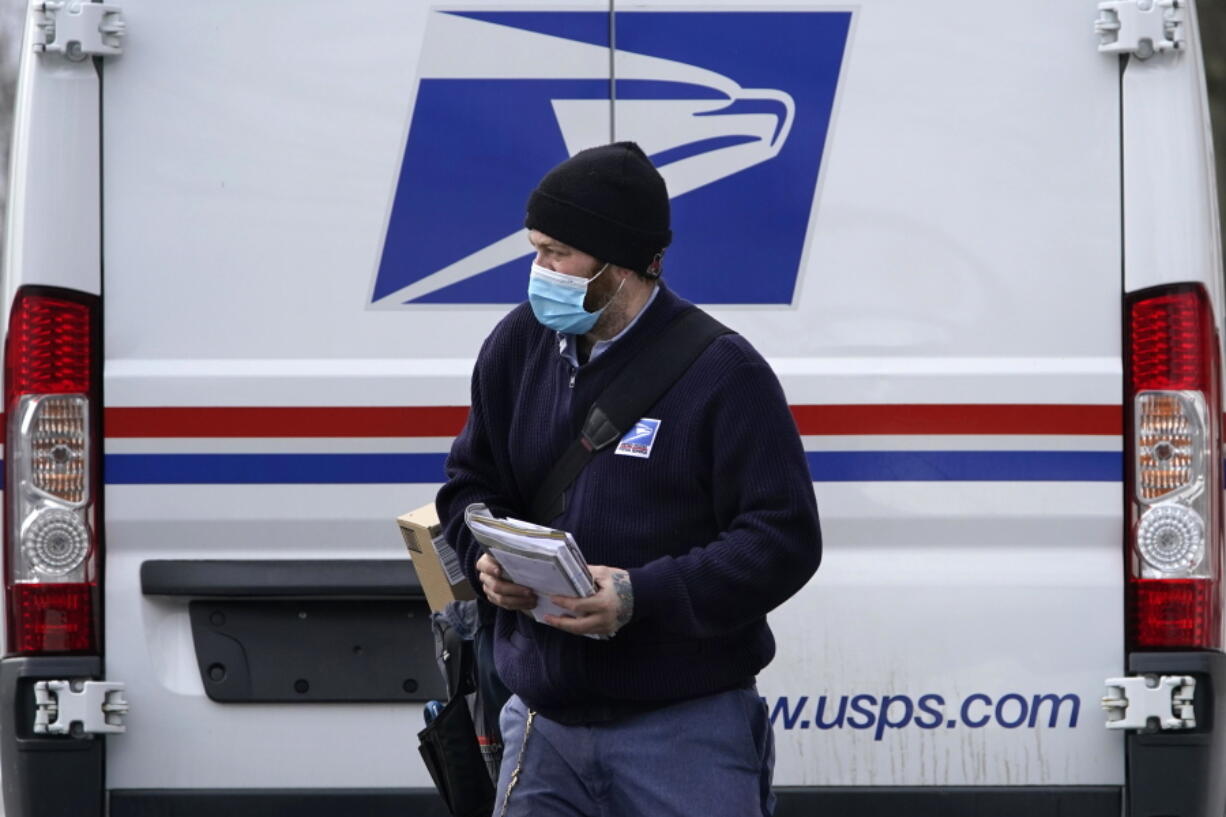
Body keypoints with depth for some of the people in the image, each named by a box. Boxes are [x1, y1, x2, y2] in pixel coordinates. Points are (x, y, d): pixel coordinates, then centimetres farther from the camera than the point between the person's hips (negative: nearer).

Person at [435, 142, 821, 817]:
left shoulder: (721, 373, -11)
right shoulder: (518, 346, 8)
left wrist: (644, 594, -23)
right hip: (545, 725, 5)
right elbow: (471, 484, 20)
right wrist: (487, 557, -4)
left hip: (684, 735, -5)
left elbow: (784, 539, -13)